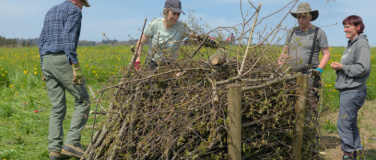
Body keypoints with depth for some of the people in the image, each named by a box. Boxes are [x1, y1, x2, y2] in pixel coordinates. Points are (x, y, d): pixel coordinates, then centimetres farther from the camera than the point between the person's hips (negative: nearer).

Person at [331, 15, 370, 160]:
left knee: (344, 123, -8)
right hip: (348, 90, 10)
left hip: (353, 92, -10)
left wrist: (343, 67, -15)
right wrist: (339, 66, 4)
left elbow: (363, 68, -20)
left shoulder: (362, 44, -11)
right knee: (351, 123, 15)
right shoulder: (351, 44, 18)